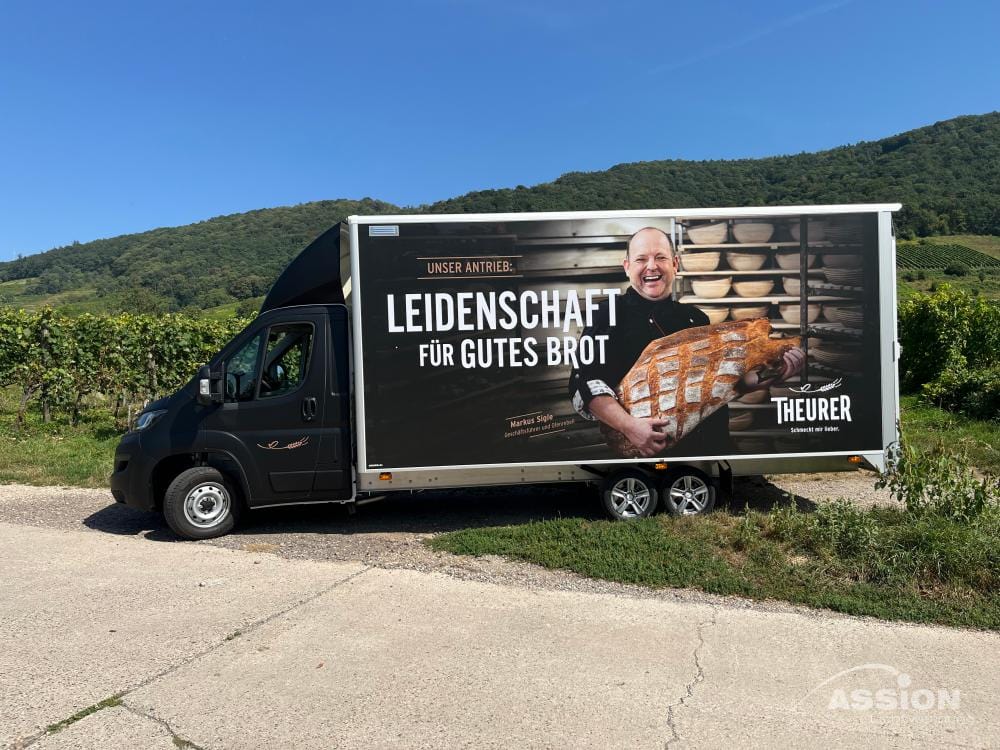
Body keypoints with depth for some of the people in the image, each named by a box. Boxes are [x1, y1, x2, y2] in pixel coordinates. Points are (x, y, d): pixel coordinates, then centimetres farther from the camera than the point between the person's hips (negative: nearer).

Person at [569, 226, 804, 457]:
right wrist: (628, 425, -23)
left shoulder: (696, 318, 16)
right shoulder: (610, 315, 0)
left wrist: (773, 375, 7)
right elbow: (584, 384, -10)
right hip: (650, 449, -5)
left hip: (711, 447, 5)